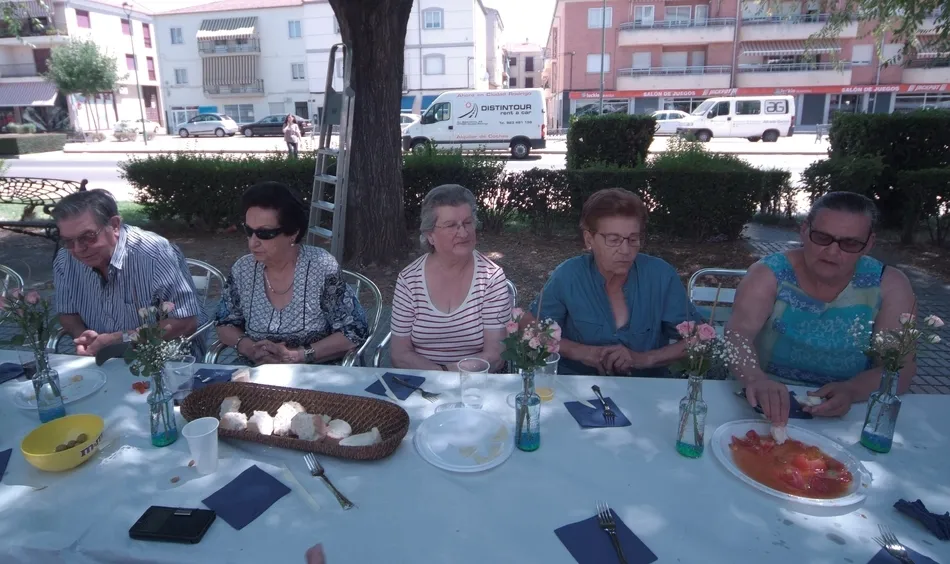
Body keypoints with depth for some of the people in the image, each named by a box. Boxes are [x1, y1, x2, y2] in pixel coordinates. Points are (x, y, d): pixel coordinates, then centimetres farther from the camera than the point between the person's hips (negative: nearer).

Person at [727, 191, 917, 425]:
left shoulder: (889, 286, -3)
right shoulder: (769, 273, -7)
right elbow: (738, 335, -21)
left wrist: (851, 391, -30)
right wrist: (756, 379, -42)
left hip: (849, 416, 3)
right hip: (769, 407, -2)